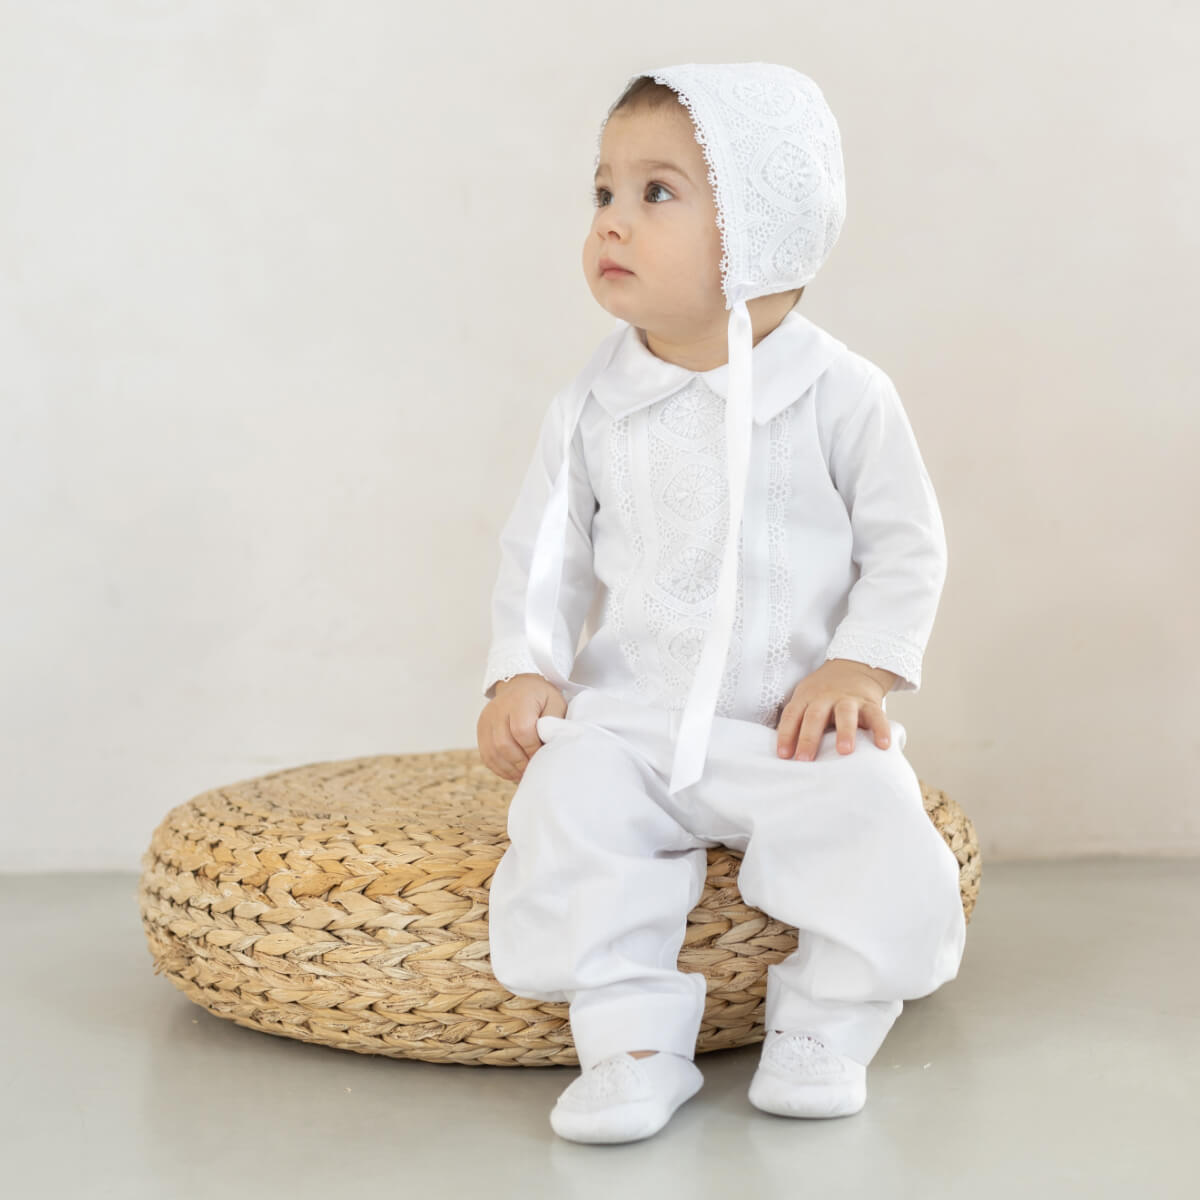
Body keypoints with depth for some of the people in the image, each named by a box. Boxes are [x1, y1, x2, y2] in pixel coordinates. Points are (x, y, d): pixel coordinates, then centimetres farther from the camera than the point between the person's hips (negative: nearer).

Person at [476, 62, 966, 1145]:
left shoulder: (843, 394, -3)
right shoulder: (591, 407, 4)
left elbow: (906, 546, 2)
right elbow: (544, 553, 10)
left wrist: (859, 665, -10)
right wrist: (523, 672, -4)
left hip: (799, 725, -1)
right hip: (629, 719, 2)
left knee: (872, 814, -26)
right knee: (565, 802, -26)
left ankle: (824, 1025, -3)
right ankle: (632, 1036, -15)